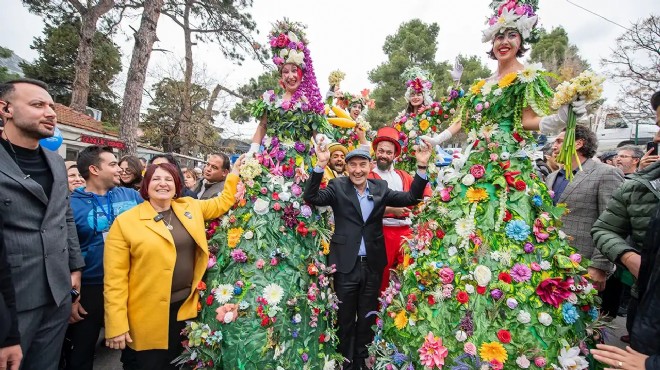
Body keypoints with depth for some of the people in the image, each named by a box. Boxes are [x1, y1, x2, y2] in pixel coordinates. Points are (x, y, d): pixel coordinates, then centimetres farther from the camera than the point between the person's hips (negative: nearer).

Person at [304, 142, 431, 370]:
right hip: (346, 264, -3)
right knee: (345, 319, 14)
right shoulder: (337, 187, -5)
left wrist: (422, 167, -13)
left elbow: (411, 198, -2)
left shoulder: (380, 188, 3)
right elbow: (311, 198, -18)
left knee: (367, 319, 19)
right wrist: (320, 166, -30)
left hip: (373, 265, 3)